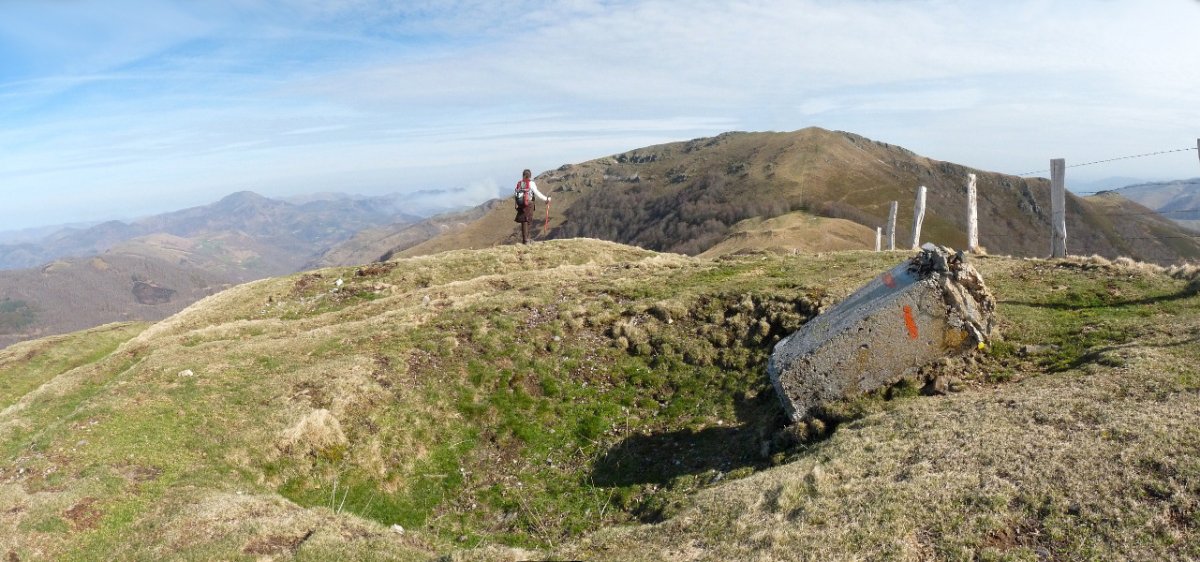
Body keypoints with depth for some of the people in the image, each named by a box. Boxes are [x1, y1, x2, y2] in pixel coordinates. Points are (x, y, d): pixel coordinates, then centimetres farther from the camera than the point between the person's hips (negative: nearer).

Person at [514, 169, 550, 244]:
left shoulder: (519, 183, 7)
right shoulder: (531, 183, -7)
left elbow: (514, 194, 9)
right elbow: (537, 193, -11)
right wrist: (546, 199, -4)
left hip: (520, 204, 4)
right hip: (529, 204, -4)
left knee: (523, 222, 11)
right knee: (526, 221, 1)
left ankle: (525, 239, 16)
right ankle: (525, 240, 2)